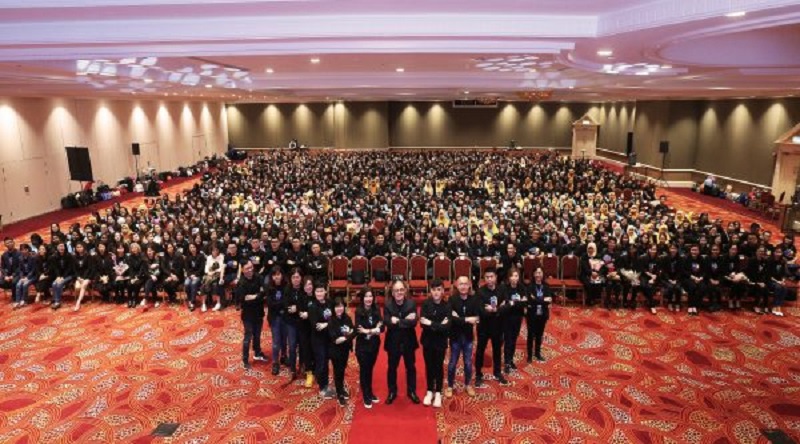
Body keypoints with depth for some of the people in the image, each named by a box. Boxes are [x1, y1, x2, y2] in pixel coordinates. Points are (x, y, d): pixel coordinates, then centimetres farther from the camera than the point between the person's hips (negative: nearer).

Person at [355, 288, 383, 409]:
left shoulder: (376, 310, -4)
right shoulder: (359, 311, -13)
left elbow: (381, 327, -7)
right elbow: (358, 329, -19)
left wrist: (368, 331, -21)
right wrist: (374, 330, -23)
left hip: (374, 344, 3)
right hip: (362, 345, -3)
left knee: (370, 369, 16)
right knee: (364, 369, 5)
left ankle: (370, 393, 33)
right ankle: (366, 396, 18)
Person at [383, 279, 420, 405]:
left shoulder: (411, 303, -11)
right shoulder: (387, 305, -10)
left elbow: (413, 323, -21)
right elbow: (388, 323, -22)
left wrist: (398, 321, -26)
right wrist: (405, 321, -29)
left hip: (408, 341, 0)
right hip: (393, 341, 0)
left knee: (411, 367, 15)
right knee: (392, 368, 14)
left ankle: (412, 391, 32)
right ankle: (392, 392, 32)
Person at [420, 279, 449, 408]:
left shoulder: (446, 306, -12)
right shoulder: (426, 304, -9)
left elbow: (447, 327, -20)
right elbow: (423, 323, -17)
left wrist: (430, 323, -21)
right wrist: (438, 325, -22)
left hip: (440, 342, -1)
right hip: (428, 340, 1)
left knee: (439, 366, 11)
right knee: (429, 366, 13)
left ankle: (438, 393, 27)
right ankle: (430, 392, 30)